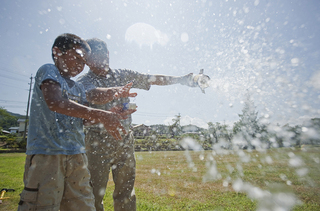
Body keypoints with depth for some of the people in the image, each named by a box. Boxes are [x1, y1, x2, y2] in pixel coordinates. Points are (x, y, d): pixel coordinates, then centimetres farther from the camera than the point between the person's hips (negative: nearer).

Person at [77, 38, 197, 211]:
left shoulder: (123, 75, 9)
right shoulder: (82, 84, 0)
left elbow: (152, 79, 11)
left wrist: (180, 79, 6)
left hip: (125, 142, 3)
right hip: (98, 145, -3)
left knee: (126, 192, 12)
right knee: (95, 194, 5)